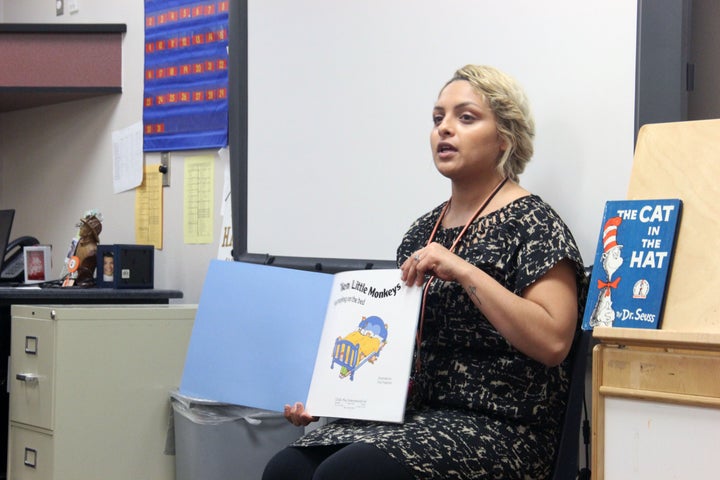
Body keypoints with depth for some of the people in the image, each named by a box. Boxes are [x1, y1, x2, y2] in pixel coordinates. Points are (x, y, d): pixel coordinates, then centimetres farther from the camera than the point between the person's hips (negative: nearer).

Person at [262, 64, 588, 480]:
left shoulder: (531, 223, -5)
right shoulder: (424, 231, 15)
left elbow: (553, 342, -18)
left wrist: (465, 273, -22)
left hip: (499, 430, -6)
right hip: (415, 414, 6)